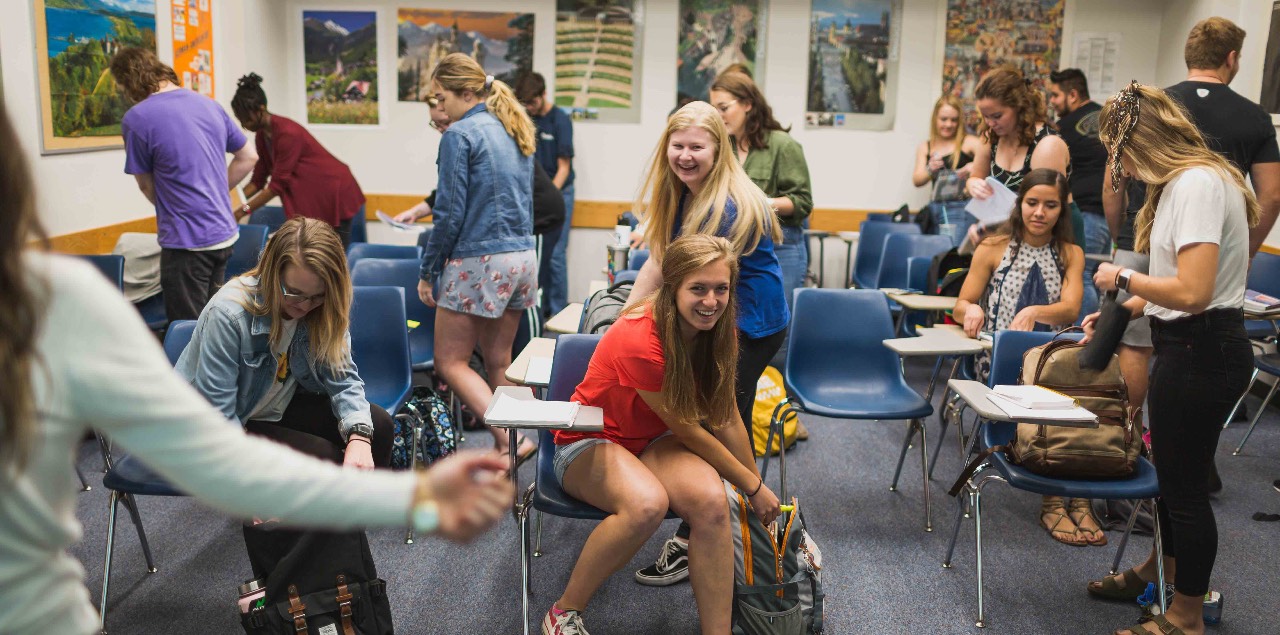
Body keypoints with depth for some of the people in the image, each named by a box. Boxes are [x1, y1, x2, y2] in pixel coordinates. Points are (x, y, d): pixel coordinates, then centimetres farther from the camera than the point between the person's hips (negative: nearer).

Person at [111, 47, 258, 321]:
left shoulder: (136, 119, -11)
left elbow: (146, 185, 0)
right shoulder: (209, 104, 7)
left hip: (186, 242, -7)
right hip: (224, 234, 7)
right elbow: (248, 157, 14)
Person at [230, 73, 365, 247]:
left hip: (335, 196, -9)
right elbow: (258, 180, 6)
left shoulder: (287, 133, -25)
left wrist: (242, 211, -23)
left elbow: (277, 184, -25)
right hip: (310, 201, 9)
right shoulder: (261, 136, 2)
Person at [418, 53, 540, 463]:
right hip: (523, 257, 8)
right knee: (498, 361, 14)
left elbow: (451, 213, -13)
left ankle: (510, 441, -9)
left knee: (449, 362, 2)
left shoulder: (460, 134, -10)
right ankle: (510, 441, 16)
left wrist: (428, 271, -5)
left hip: (478, 261, -8)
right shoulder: (514, 131, 14)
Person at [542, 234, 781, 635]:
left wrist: (757, 487, 7)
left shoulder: (718, 333, -8)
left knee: (711, 500, -28)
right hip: (590, 443, -5)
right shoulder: (639, 339, -29)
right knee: (647, 503, -37)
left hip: (653, 441, 6)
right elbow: (686, 429, -19)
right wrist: (753, 486, -10)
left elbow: (727, 420, 3)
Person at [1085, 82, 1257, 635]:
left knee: (1185, 484, 4)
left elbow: (1193, 292, -28)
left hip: (1202, 353, -10)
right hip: (1191, 347, 10)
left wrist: (1123, 278, -14)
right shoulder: (1183, 181, 10)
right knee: (1172, 471, 24)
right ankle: (1161, 571, 44)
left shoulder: (1197, 184, -20)